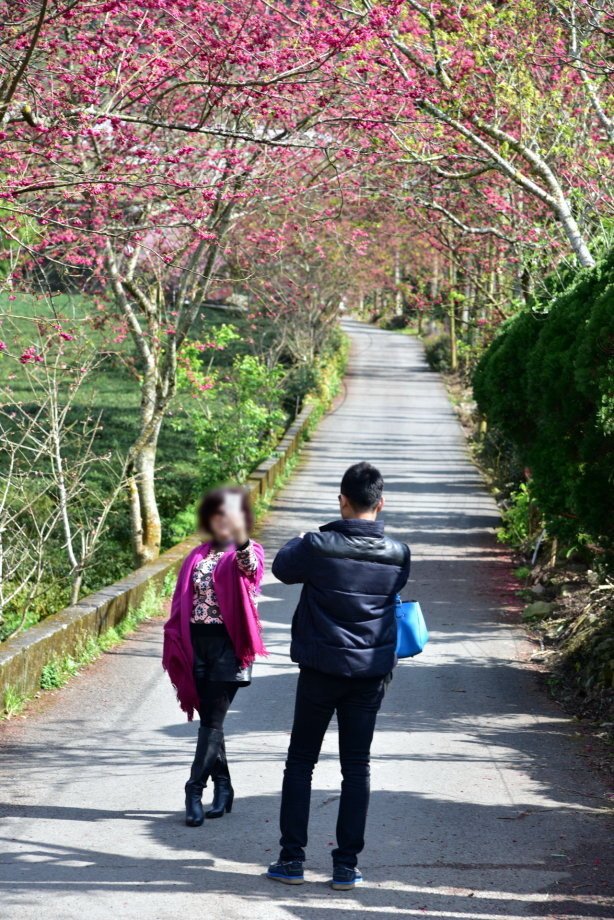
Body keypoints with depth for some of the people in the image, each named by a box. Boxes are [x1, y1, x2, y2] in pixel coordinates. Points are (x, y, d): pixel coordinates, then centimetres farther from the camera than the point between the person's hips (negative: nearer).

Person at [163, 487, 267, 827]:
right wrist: (176, 645, 7)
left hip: (228, 645, -5)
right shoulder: (199, 555, 14)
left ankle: (195, 791, -6)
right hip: (196, 642, 5)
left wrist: (241, 540, -48)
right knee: (209, 718, 9)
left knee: (212, 720, -7)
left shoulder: (247, 552, -2)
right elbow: (182, 600, 15)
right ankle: (222, 786, 19)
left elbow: (251, 568, -27)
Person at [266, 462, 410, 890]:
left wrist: (299, 541, 24)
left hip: (321, 669, -2)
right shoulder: (397, 554, -5)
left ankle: (292, 858, 9)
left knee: (300, 762, 10)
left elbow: (283, 567, 5)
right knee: (357, 767, 9)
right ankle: (347, 864, 9)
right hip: (371, 673, 2)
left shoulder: (317, 546, -13)